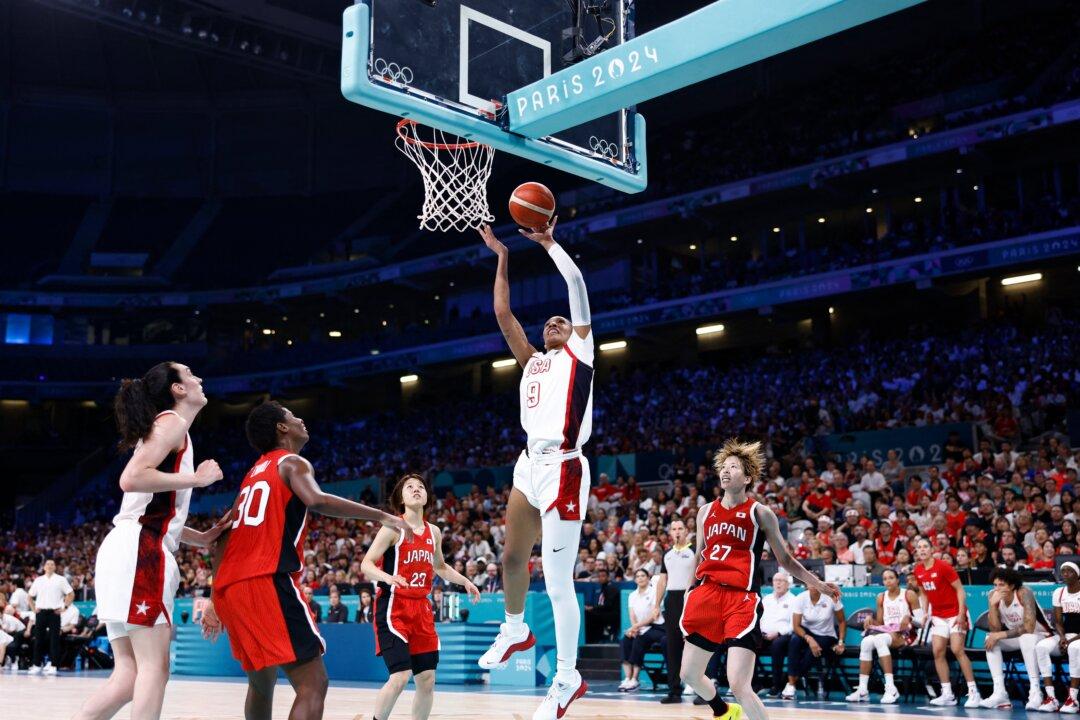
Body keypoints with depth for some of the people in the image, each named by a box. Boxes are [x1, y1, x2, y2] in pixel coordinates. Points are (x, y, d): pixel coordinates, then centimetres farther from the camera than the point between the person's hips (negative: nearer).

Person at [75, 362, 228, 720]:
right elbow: (131, 478, -19)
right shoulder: (172, 422, -2)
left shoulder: (167, 427, 27)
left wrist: (203, 538, 23)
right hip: (139, 551, -10)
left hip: (133, 551, 10)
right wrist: (197, 478, -10)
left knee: (129, 675, 6)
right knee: (154, 666, -11)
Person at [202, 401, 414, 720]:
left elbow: (226, 537, 25)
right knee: (313, 685, -10)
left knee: (261, 683, 25)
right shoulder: (292, 463, 2)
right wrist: (381, 516, -14)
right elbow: (316, 500, -21)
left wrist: (215, 601, 28)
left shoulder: (254, 473, 26)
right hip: (268, 581, -9)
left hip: (230, 587, 9)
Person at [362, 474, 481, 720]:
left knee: (427, 679, 5)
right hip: (393, 607, -6)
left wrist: (464, 581, 14)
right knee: (400, 677, -16)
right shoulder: (393, 528, -7)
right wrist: (387, 578, -32)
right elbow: (366, 564, -13)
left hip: (421, 608, 6)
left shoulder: (434, 532, 11)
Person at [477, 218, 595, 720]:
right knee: (512, 558, 15)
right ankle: (515, 630, 41)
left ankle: (567, 679, 2)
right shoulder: (532, 360, 22)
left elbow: (577, 284, 0)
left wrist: (549, 244, 9)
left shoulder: (579, 354, 7)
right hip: (530, 464, 7)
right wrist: (502, 257, 23)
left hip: (562, 468, -7)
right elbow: (502, 313, 21)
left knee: (557, 579, -6)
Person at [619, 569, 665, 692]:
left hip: (655, 627, -5)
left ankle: (634, 679, -29)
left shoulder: (654, 592, -4)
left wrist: (636, 626, -20)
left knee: (640, 640, -31)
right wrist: (634, 628, -16)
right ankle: (628, 678, -30)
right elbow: (632, 616, 6)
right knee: (626, 640, -24)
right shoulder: (632, 595, 14)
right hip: (640, 629, 5)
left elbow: (654, 616, -12)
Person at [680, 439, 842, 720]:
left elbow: (785, 560, 6)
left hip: (742, 600, -5)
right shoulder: (706, 511, 12)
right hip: (708, 595, 6)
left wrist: (818, 585, -5)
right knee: (689, 675, 14)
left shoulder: (760, 513, 0)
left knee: (738, 684, -18)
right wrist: (689, 593, 22)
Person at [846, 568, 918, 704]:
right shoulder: (881, 597, 15)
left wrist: (909, 618, -22)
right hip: (885, 632, 5)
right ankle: (862, 689, -28)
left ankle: (891, 688, -39)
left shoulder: (909, 595, 2)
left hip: (904, 634, -5)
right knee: (866, 642, -29)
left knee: (879, 640, -36)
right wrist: (871, 619, -4)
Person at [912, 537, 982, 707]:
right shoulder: (918, 571, 3)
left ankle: (974, 693, -10)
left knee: (957, 650, -15)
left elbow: (960, 589, -13)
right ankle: (947, 694, 2)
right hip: (938, 616, 6)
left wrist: (961, 614, -20)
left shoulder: (943, 566, -15)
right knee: (937, 651, -3)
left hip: (955, 614, -6)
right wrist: (925, 612, 6)